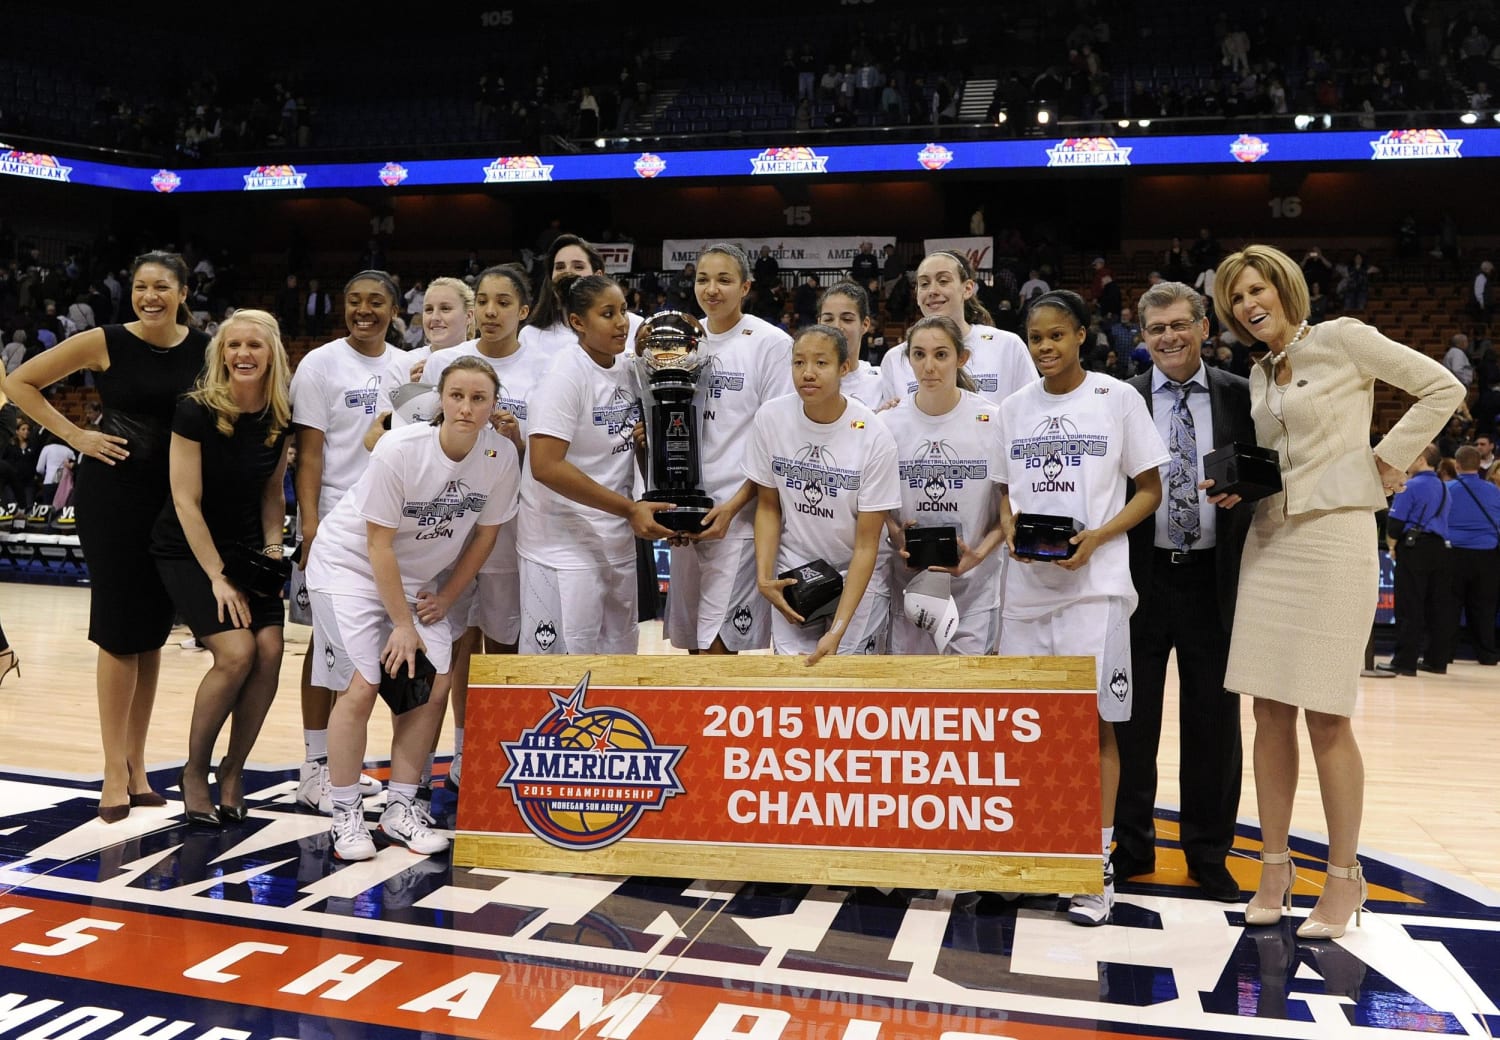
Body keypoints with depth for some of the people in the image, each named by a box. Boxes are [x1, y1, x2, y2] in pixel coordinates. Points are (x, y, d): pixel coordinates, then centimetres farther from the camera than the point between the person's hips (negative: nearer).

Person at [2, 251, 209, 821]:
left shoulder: (204, 349, 1)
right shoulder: (104, 342, -6)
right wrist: (75, 435, -6)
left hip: (174, 498, 3)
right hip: (113, 491, -3)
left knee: (152, 631, 9)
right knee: (119, 631, -1)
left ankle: (137, 766, 20)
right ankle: (116, 771, 9)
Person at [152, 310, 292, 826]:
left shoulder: (281, 416, -3)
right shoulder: (197, 411, -17)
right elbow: (186, 501, -16)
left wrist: (273, 548, -4)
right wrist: (219, 577, -17)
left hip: (247, 547, 4)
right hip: (188, 549, -4)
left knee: (269, 650, -14)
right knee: (237, 652, -20)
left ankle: (233, 770, 7)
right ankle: (195, 772, 2)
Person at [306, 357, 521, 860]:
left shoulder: (501, 457, -14)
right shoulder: (399, 450, -26)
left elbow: (485, 534, 0)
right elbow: (379, 545, -21)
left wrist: (445, 599, 1)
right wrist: (402, 624, -18)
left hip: (420, 578, 5)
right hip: (351, 565, -4)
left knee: (434, 686, -5)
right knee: (363, 685, -14)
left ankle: (400, 810, 10)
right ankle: (345, 816, 2)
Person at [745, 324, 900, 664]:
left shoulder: (874, 435, -19)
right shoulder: (770, 418, -10)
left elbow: (867, 543, -16)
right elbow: (768, 506, 3)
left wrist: (838, 629, -22)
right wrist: (764, 576, -11)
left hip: (857, 575, -2)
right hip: (793, 573, 2)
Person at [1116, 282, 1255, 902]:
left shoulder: (1241, 397, 4)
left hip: (1213, 578, 1)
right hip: (1141, 577, 0)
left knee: (1212, 721, 8)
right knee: (1132, 718, 7)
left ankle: (1208, 854, 23)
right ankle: (1132, 846, 22)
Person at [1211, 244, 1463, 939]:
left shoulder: (1341, 339, -2)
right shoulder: (1259, 376, 15)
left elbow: (1442, 389, -1)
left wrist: (1386, 460, -5)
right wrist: (1236, 490, 3)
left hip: (1334, 539, -6)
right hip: (1269, 542, 6)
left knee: (1325, 718, -4)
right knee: (1270, 712, 5)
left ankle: (1344, 876, 10)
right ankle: (1275, 865, 15)